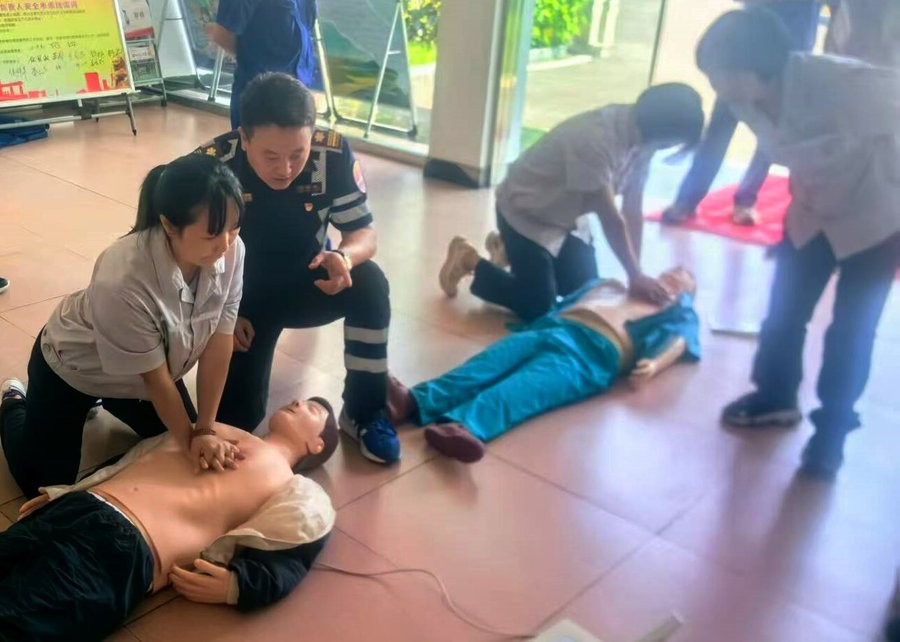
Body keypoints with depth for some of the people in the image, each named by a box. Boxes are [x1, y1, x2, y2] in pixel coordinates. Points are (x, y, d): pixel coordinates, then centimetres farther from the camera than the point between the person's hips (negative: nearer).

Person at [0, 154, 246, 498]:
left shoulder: (231, 251, -27)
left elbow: (218, 343, -20)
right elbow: (156, 377, -28)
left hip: (148, 370, 5)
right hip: (73, 369, -5)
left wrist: (204, 430, -17)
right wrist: (189, 440, -16)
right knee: (46, 487, 2)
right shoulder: (123, 282, -41)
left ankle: (110, 402, 35)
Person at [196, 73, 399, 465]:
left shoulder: (335, 155, -23)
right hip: (241, 297, -1)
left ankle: (363, 412, -14)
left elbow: (364, 232, -15)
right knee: (236, 417, -11)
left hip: (306, 285, 1)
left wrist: (345, 257, -38)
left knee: (369, 282, -32)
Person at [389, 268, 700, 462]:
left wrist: (653, 363, -13)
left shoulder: (678, 311, 30)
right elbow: (565, 298, 31)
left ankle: (465, 427, -60)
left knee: (527, 387, -34)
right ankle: (414, 401, -47)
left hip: (597, 349, -4)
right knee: (490, 363, -25)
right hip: (551, 327, 4)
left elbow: (678, 338, 9)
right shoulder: (612, 285, 42)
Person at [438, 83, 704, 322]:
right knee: (538, 308, -9)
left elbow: (633, 210, -6)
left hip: (563, 216, 9)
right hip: (524, 212, -9)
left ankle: (508, 248, 27)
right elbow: (611, 218, -29)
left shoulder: (641, 135, -9)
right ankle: (468, 260, 11)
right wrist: (636, 276, -21)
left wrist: (636, 273, -9)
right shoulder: (595, 140, -36)